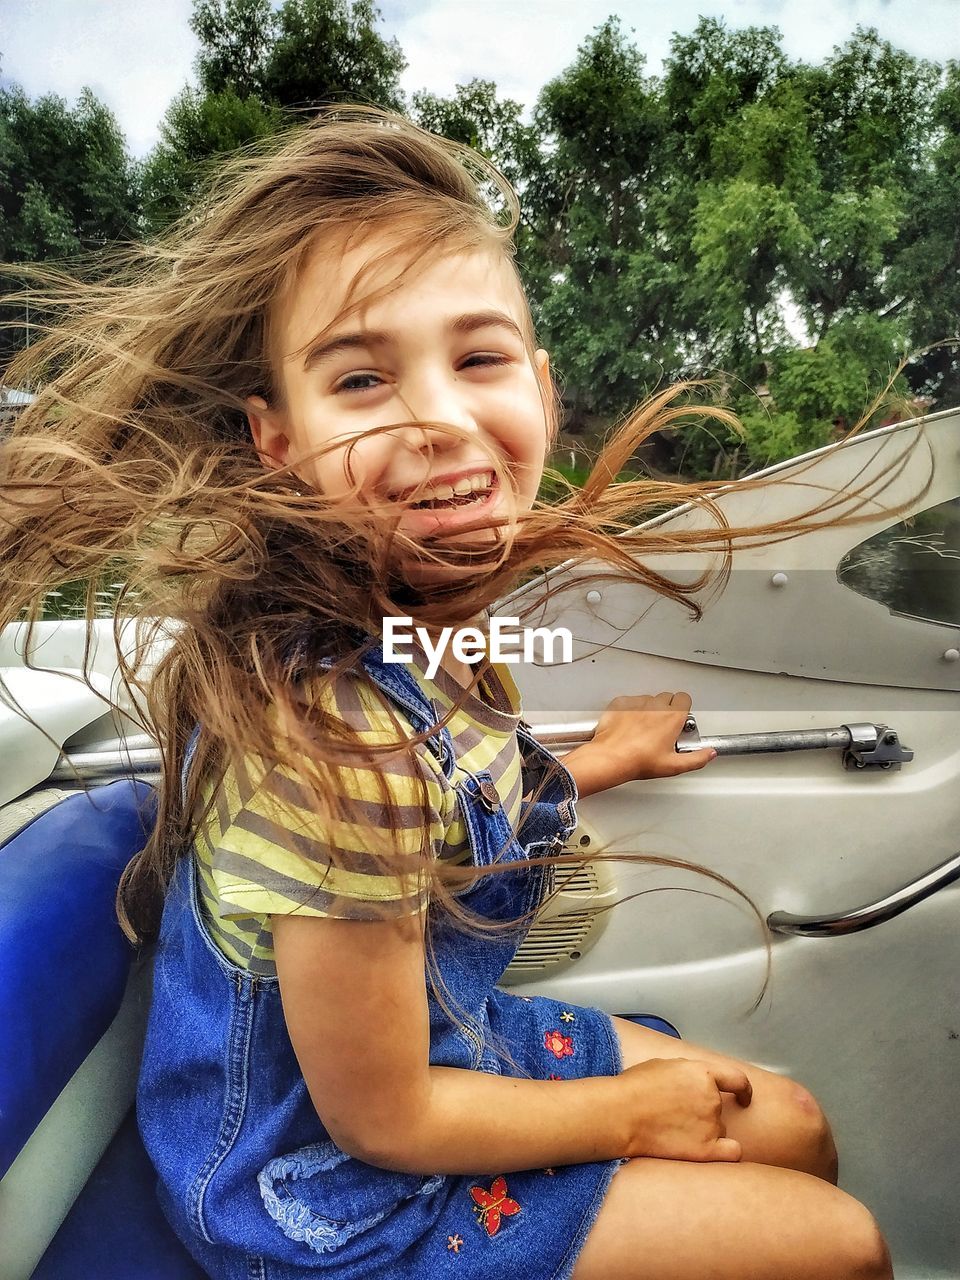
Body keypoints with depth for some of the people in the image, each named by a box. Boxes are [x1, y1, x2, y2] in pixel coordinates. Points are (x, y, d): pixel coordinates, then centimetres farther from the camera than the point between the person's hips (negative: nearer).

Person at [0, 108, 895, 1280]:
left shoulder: (428, 623, -14)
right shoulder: (334, 734, -38)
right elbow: (379, 1116, -24)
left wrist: (597, 762, 13)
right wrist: (635, 1112, -10)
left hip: (433, 1037, 6)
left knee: (796, 1131, 20)